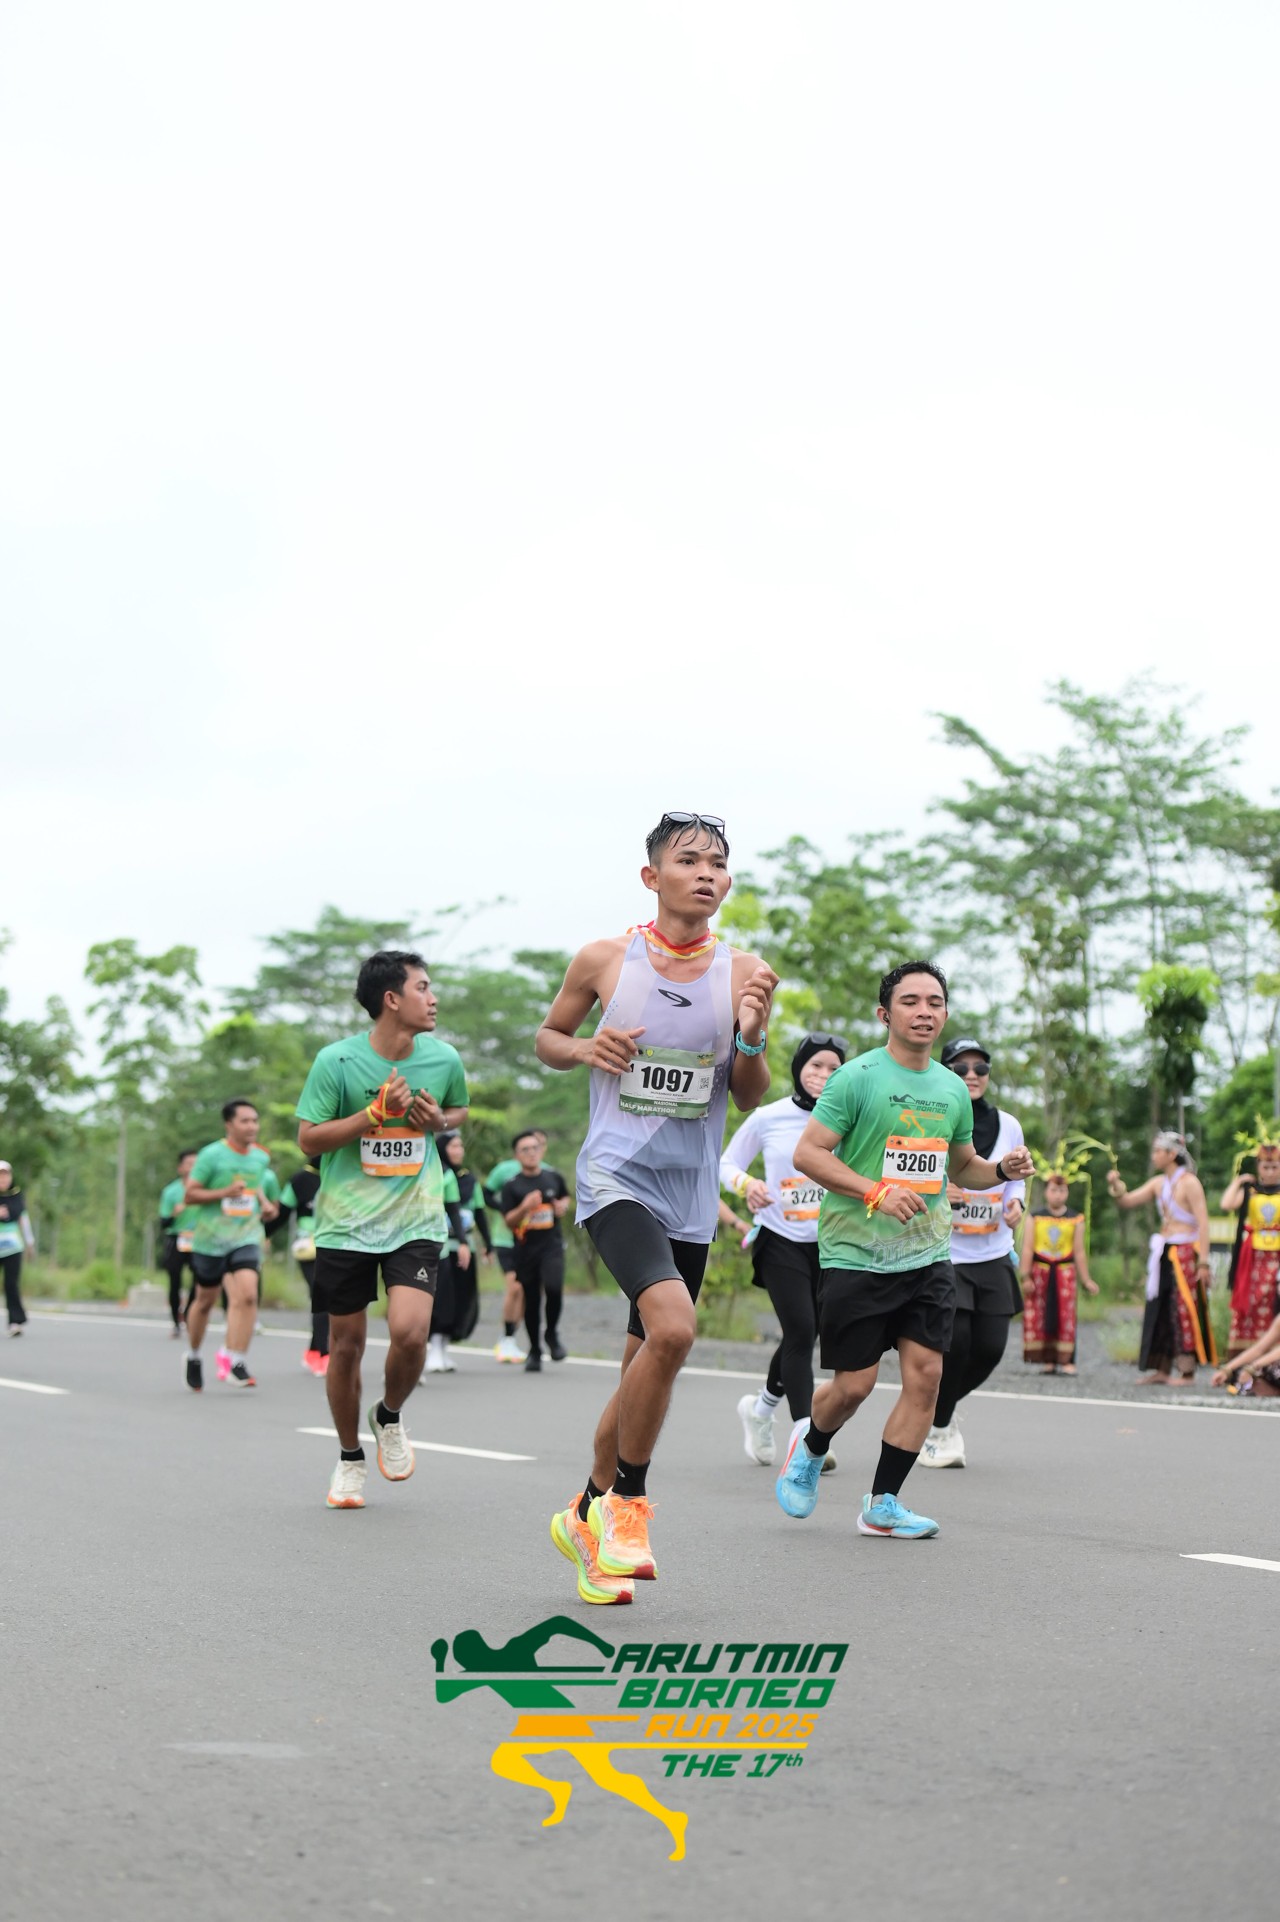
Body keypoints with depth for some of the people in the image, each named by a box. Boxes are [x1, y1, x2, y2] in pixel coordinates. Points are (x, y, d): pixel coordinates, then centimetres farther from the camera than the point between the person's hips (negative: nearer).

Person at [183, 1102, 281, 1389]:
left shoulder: (262, 1158, 6)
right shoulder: (212, 1155, -10)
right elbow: (190, 1195, -9)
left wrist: (265, 1203, 8)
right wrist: (226, 1192, -20)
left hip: (246, 1238, 3)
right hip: (210, 1239, -3)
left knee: (247, 1295, -19)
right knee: (205, 1301, 12)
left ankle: (238, 1363, -18)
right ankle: (193, 1356, 35)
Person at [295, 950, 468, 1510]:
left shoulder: (443, 1058, 0)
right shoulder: (337, 1060, -10)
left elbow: (459, 1110, 20)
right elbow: (308, 1139, -8)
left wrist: (438, 1120, -4)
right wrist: (376, 1113, -18)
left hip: (416, 1221, 1)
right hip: (346, 1222, -1)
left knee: (410, 1333, -18)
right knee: (345, 1345, 6)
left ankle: (390, 1417, 14)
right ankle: (350, 1458, 28)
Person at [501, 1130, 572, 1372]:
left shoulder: (554, 1177, 6)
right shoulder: (511, 1186, -1)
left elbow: (565, 1197, 26)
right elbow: (508, 1222, -6)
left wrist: (563, 1205, 3)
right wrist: (525, 1207, -23)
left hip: (552, 1245, 0)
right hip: (526, 1249, 0)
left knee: (554, 1287, -24)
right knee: (531, 1301, 6)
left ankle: (552, 1333, 2)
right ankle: (534, 1351, 23)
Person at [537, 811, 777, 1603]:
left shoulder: (744, 973, 2)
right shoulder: (604, 959, -3)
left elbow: (751, 1098, 6)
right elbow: (547, 1037, 13)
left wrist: (751, 1034, -13)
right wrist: (585, 1048, -9)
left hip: (692, 1194, 4)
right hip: (616, 1175, -4)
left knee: (647, 1362, 11)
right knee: (673, 1327, -26)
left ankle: (589, 1514, 32)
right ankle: (629, 1499, -6)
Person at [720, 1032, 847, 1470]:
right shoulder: (768, 1118, -4)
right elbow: (726, 1163, 7)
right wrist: (746, 1184, -13)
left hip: (829, 1244, 3)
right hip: (781, 1242, -2)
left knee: (803, 1337, 11)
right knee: (801, 1333, -15)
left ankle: (760, 1409, 39)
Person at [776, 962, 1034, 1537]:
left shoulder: (952, 1089, 12)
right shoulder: (857, 1077, -7)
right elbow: (807, 1152, -11)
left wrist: (1002, 1170, 3)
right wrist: (876, 1192, -21)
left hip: (928, 1257, 5)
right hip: (855, 1255, -5)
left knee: (925, 1374, -5)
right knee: (854, 1384, -2)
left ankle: (882, 1504, 6)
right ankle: (810, 1446, 32)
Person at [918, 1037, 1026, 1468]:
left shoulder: (1007, 1126, 6)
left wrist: (1015, 1203, -1)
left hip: (993, 1256, 5)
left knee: (990, 1347, 0)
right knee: (954, 1339, -15)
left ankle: (937, 1409, 29)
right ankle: (938, 1429, 9)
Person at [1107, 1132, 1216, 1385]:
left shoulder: (1189, 1182, -11)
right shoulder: (1159, 1183, 13)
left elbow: (1203, 1222, -15)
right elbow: (1127, 1201, 15)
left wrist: (1204, 1262, -20)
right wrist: (1115, 1185, -6)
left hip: (1185, 1252, -8)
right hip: (1163, 1252, 8)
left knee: (1184, 1312, -7)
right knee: (1160, 1312, 9)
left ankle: (1187, 1373, -5)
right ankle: (1162, 1371, 14)